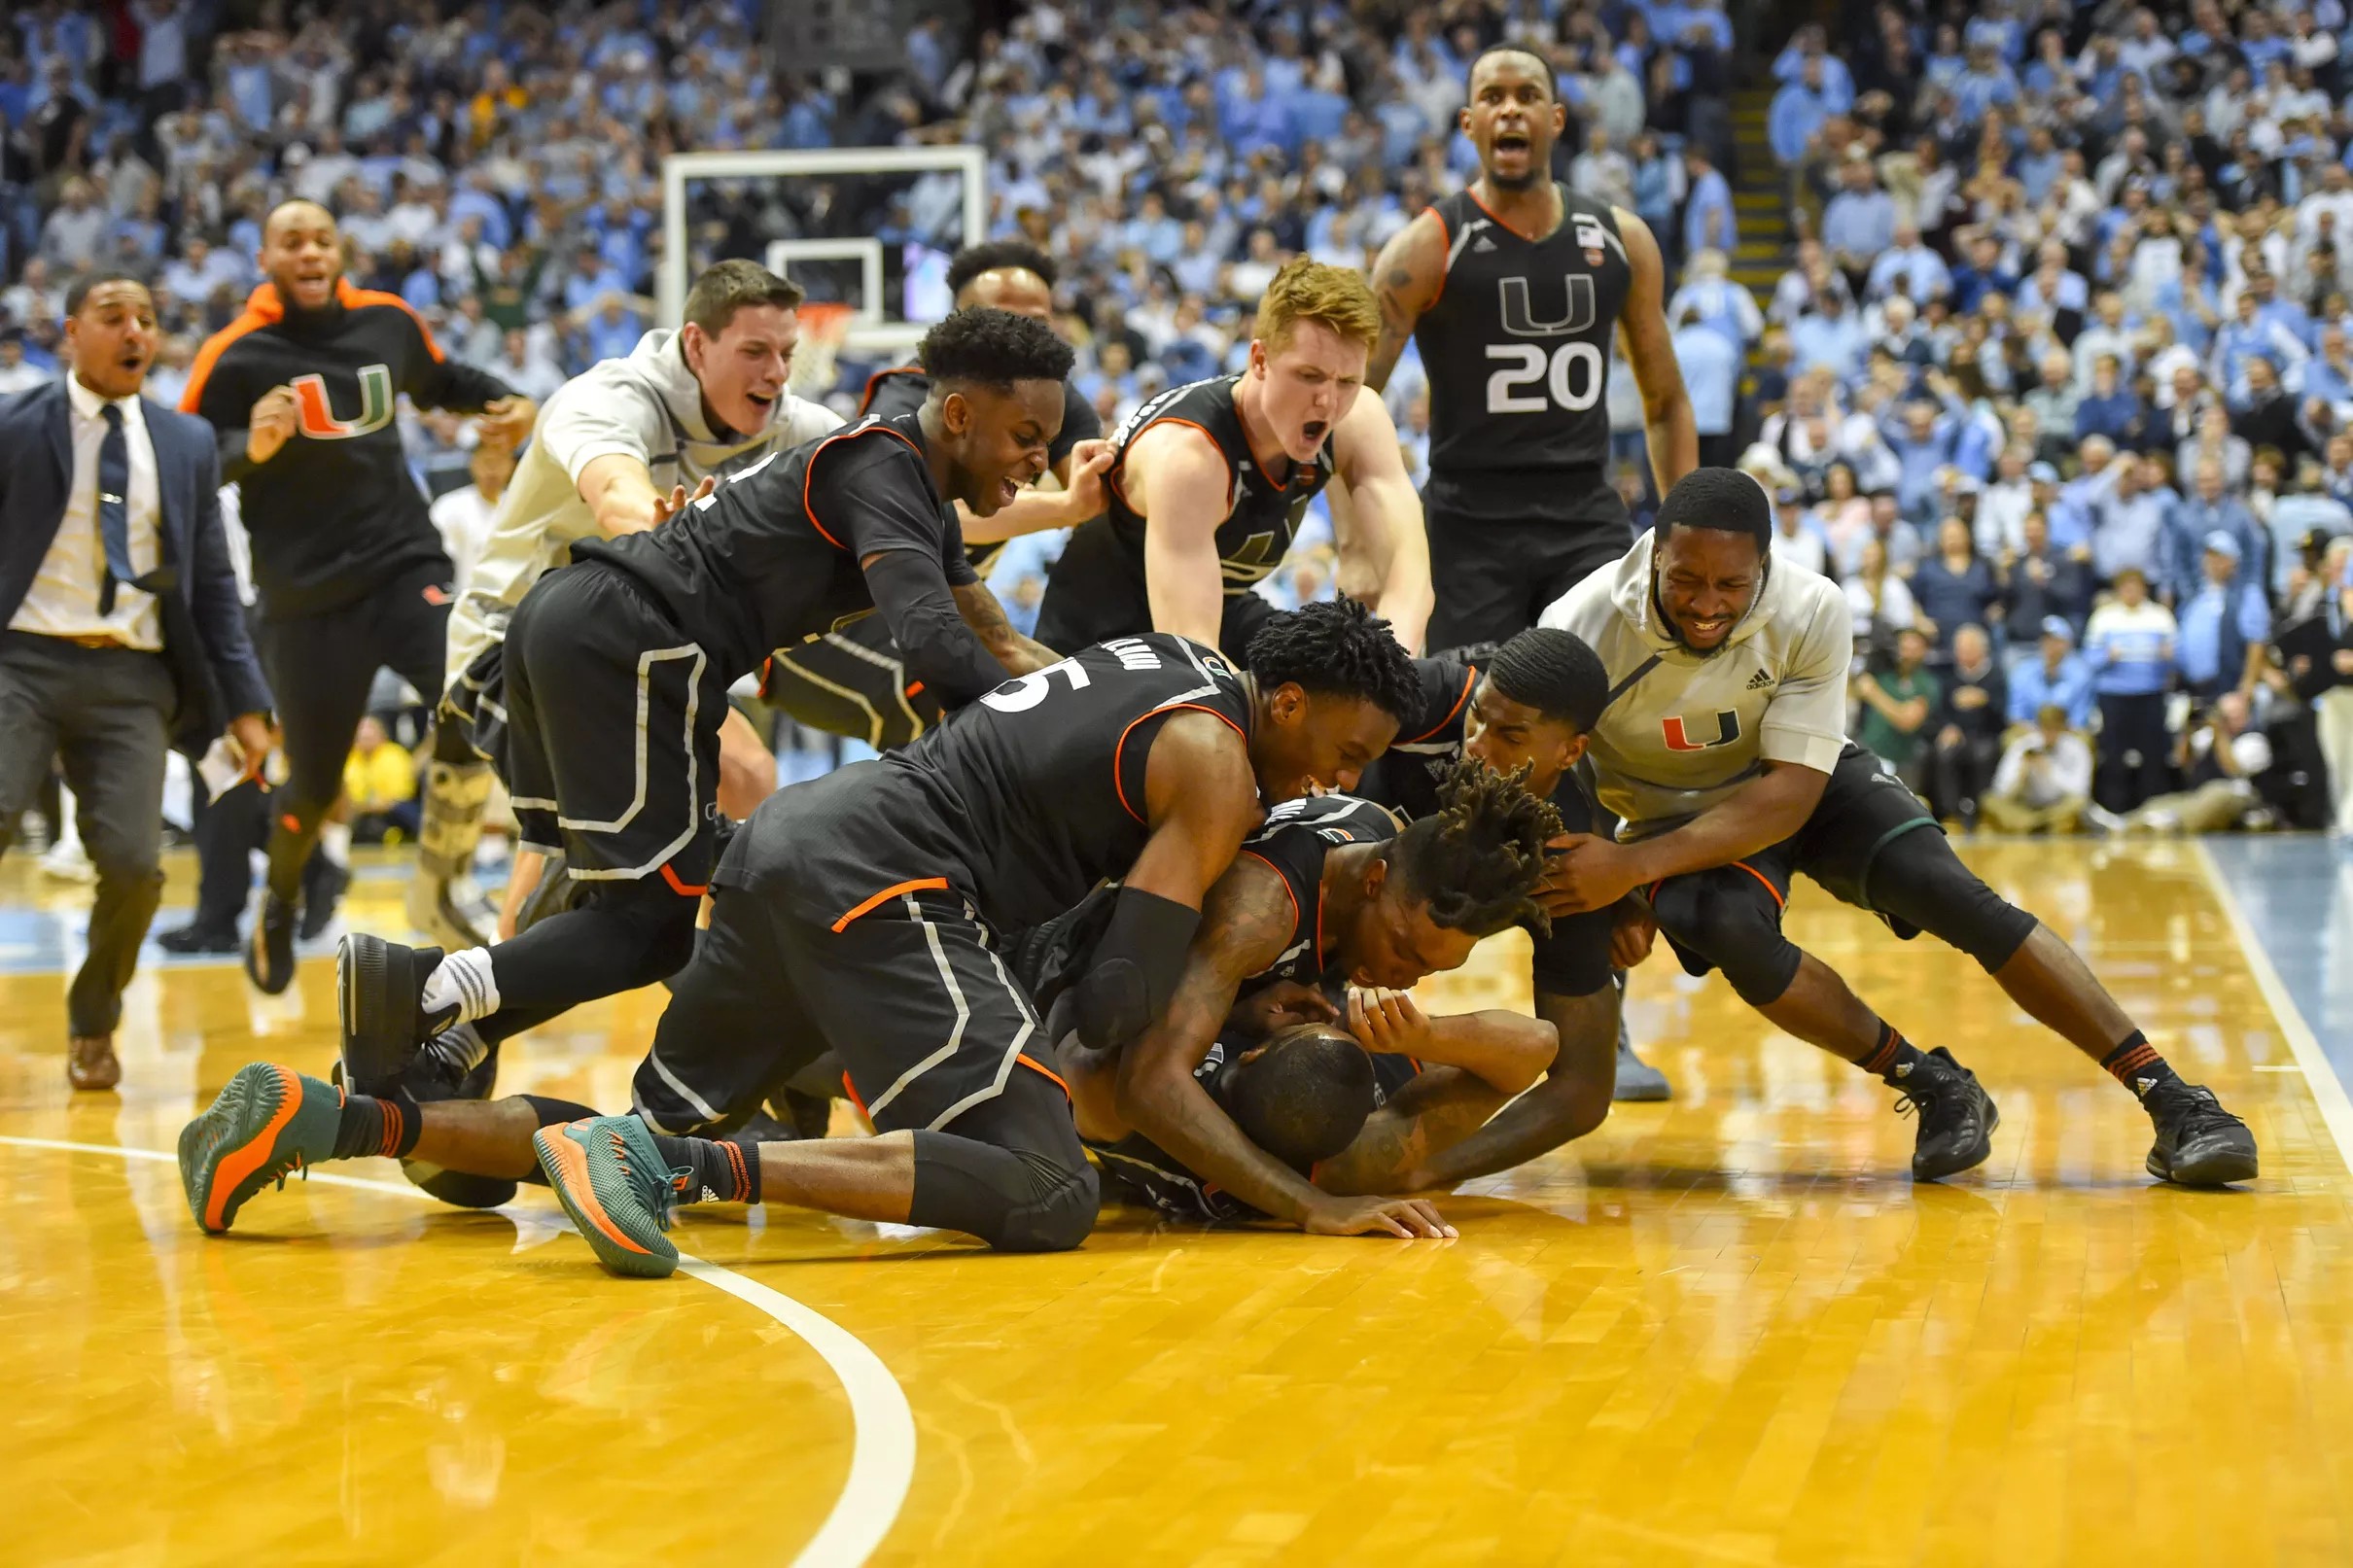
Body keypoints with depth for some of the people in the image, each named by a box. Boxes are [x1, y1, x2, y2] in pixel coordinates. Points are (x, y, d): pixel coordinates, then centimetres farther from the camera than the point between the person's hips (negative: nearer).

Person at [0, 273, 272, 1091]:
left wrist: (246, 704, 9)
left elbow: (213, 584, 15)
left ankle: (92, 1026, 16)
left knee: (132, 864, -12)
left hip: (133, 678, 2)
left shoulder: (188, 443, 13)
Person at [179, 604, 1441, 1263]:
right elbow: (1119, 1010, -11)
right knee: (1043, 1191, -18)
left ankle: (325, 1118, 4)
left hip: (789, 837, 9)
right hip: (877, 880, -9)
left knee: (655, 1138, 17)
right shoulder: (1220, 769, -5)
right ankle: (690, 1166, -30)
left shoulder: (1160, 657, 22)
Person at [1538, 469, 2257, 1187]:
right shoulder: (1580, 631, -29)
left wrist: (1638, 864, -40)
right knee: (1727, 928, -34)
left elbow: (1789, 793, -28)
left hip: (1807, 786, 1)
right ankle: (1935, 1087, -12)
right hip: (1678, 816, 0)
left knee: (1954, 895, -23)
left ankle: (2174, 1102, -18)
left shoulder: (1811, 613, -27)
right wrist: (1605, 898, -32)